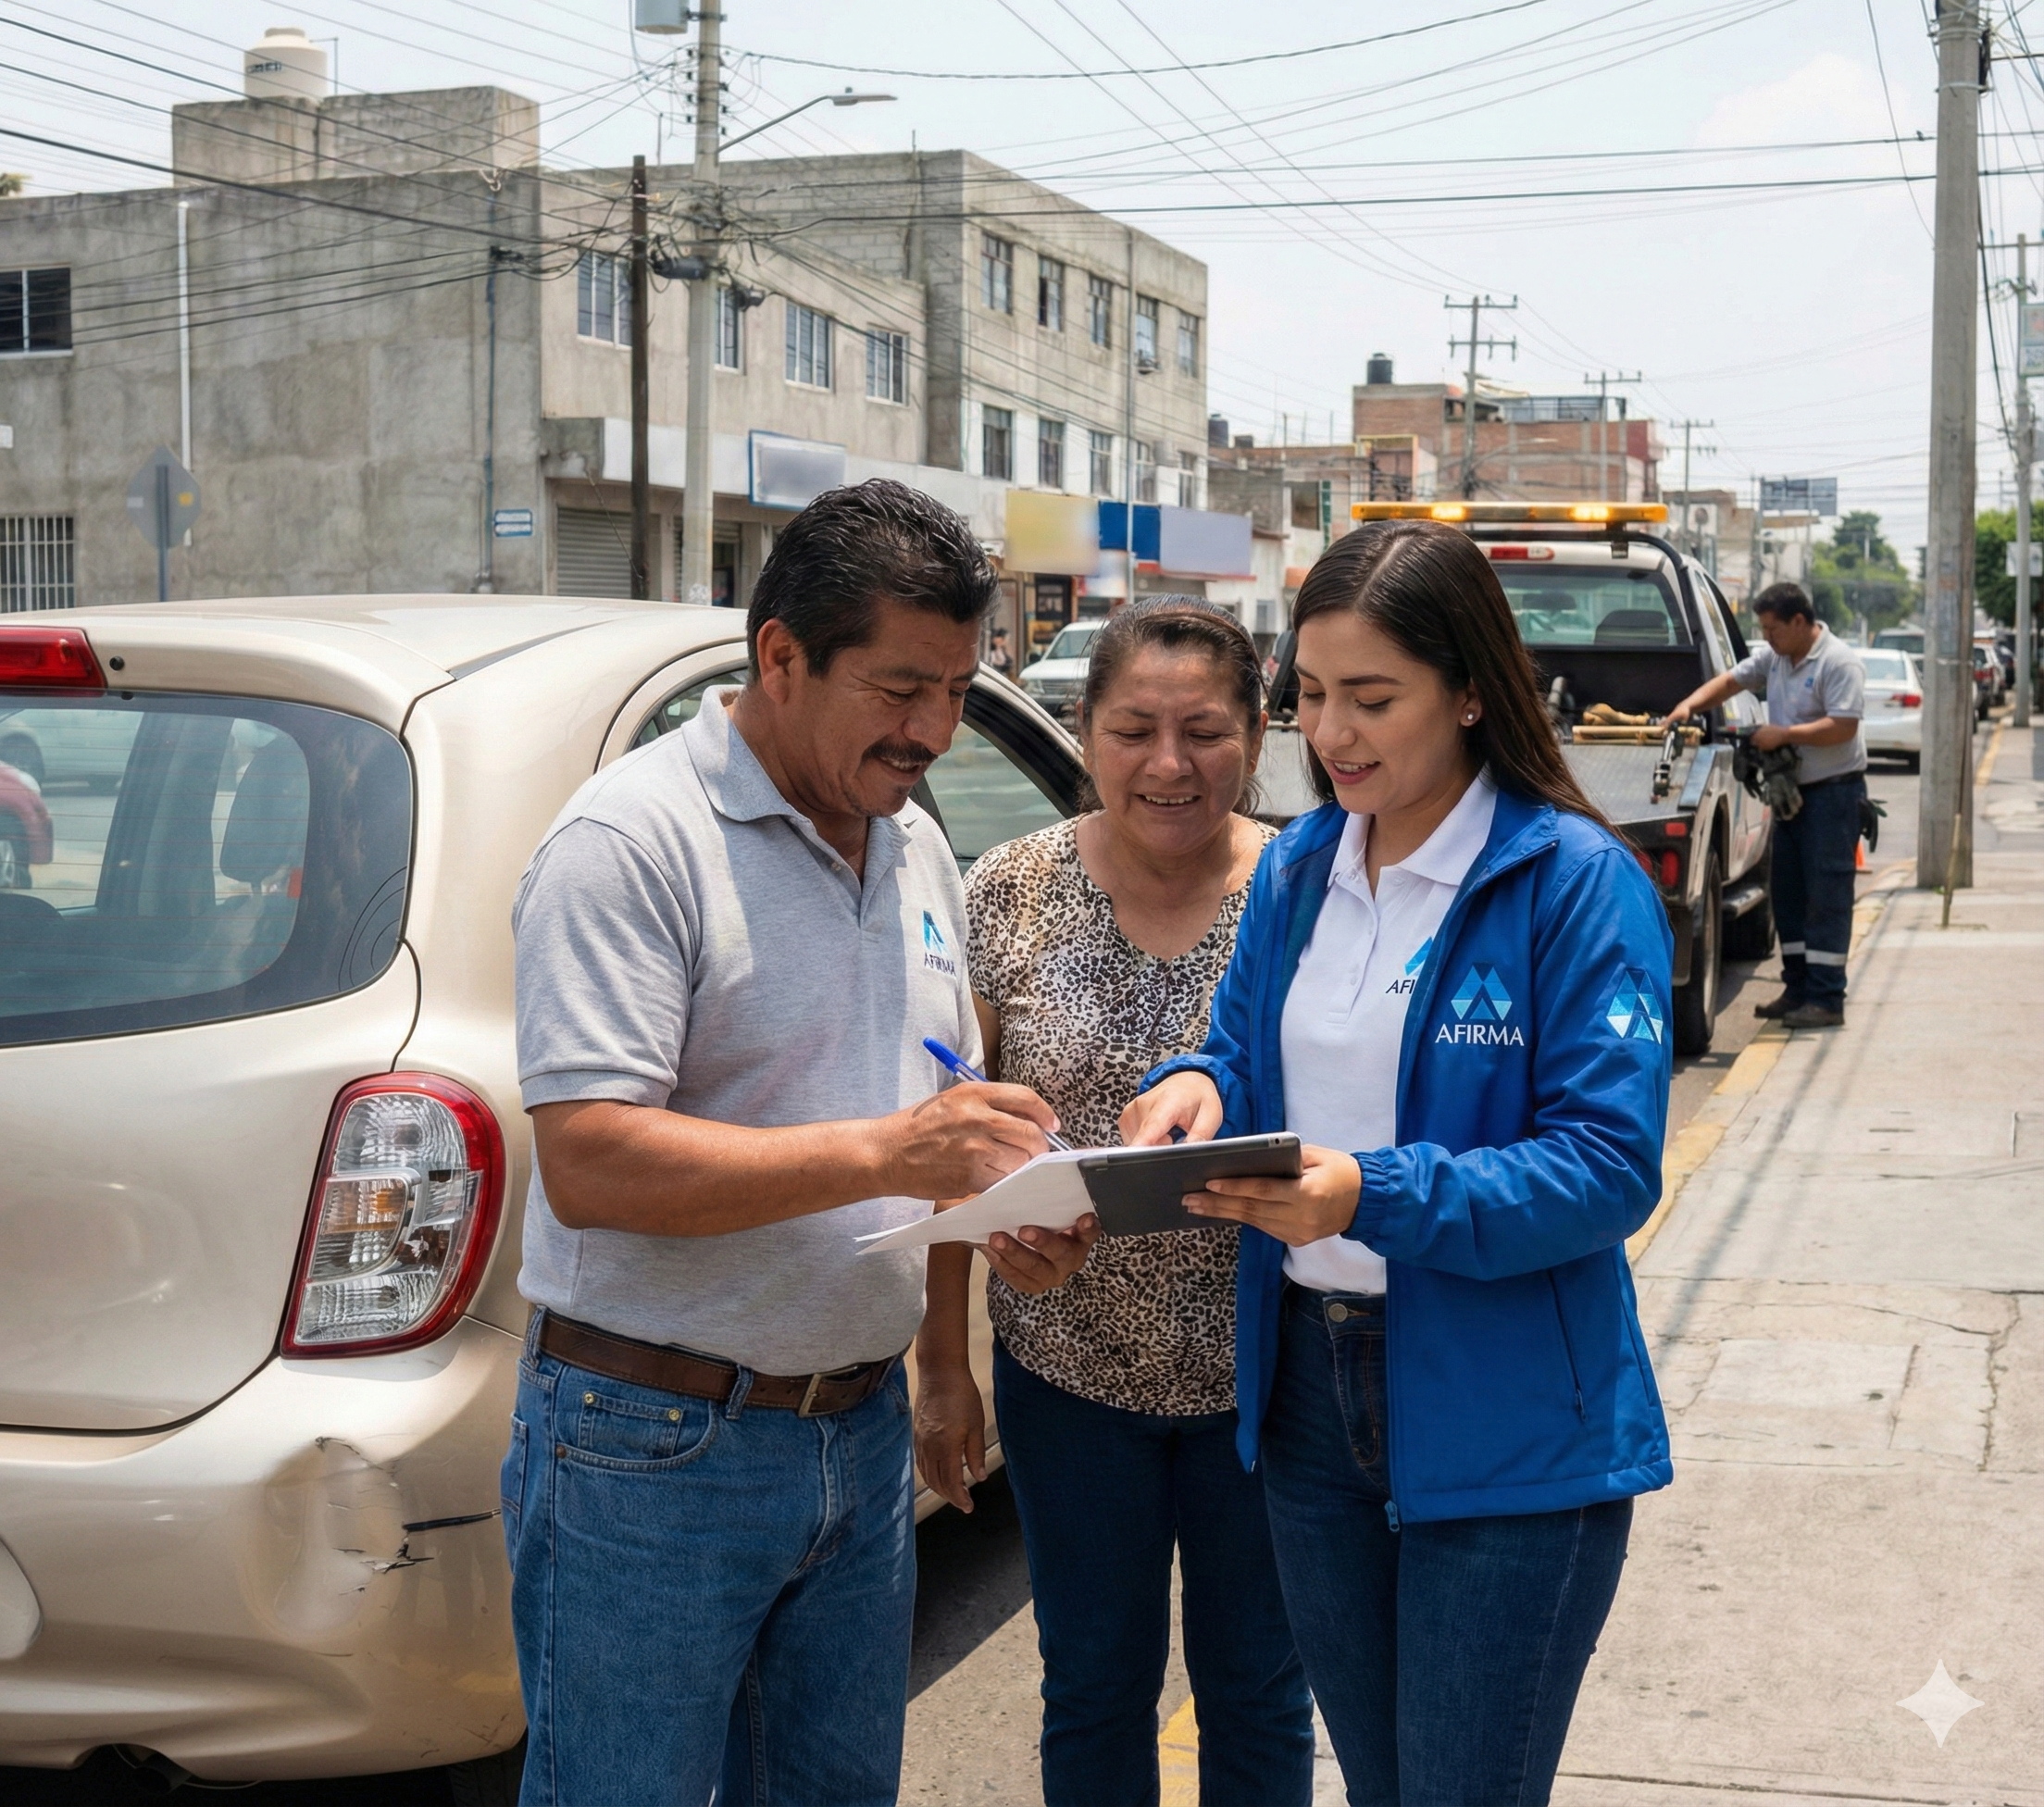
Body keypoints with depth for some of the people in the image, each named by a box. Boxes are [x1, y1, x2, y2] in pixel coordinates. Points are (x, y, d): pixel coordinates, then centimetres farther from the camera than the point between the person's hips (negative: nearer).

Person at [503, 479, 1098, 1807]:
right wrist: (885, 1152, -29)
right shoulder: (632, 841, -16)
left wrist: (1007, 1206, -4)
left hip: (863, 1431, 7)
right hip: (655, 1448, -7)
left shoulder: (917, 848, 10)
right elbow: (588, 1165, -24)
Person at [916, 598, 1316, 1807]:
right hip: (1069, 1371, 1)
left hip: (1260, 1378, -1)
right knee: (1095, 1686, 16)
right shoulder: (1011, 895, -5)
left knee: (1257, 1691, 16)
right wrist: (943, 1365, 0)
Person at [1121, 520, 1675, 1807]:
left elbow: (1610, 1163, -18)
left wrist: (1378, 1197, -30)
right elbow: (1251, 1057, 16)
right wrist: (1198, 1090, -9)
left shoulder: (1575, 881, -13)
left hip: (1501, 1431, -6)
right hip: (1309, 1395, 6)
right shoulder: (1295, 871, 7)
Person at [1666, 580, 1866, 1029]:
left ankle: (1826, 999, -8)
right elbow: (1730, 680, 14)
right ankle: (1797, 990, 19)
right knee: (1788, 893, 11)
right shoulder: (1773, 657, 11)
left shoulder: (1839, 662, -14)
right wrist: (1689, 705, -3)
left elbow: (1843, 726, -21)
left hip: (1833, 792, -9)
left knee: (1827, 895, -9)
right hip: (1792, 791, 9)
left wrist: (1783, 734, -18)